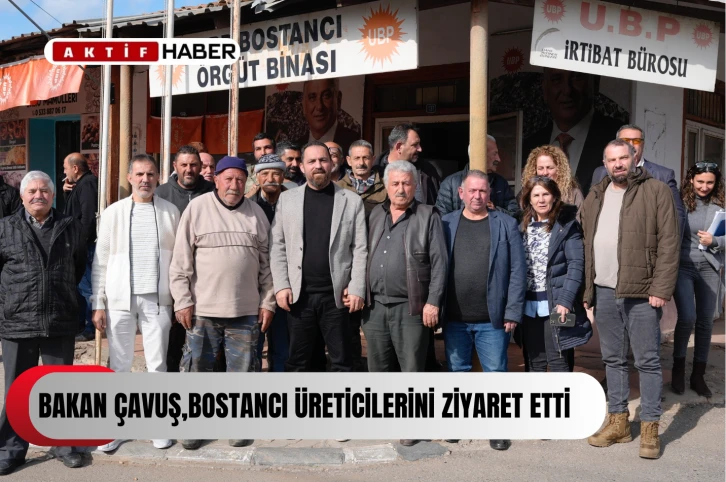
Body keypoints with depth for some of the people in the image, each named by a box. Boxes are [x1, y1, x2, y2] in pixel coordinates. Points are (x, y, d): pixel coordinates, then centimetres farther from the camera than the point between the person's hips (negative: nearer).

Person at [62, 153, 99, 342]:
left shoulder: (87, 184, -16)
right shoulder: (81, 184, 16)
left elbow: (88, 217, -24)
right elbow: (74, 210, 21)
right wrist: (67, 191, 7)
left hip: (86, 244, -11)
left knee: (86, 286, -7)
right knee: (80, 284, 18)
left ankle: (91, 328, -1)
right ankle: (80, 322, 28)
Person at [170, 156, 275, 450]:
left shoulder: (256, 213, 7)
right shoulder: (197, 208, -2)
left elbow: (266, 262, 10)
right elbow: (181, 261, -2)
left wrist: (268, 302, 6)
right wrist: (182, 301, -6)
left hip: (246, 310, 2)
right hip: (203, 309, -2)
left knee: (242, 370, 9)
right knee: (197, 369, 6)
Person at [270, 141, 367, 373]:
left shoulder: (352, 201, 3)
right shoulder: (287, 199, 7)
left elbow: (360, 249, -1)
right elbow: (278, 247, 4)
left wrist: (357, 289, -8)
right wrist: (281, 286, -5)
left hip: (337, 295, -1)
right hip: (299, 294, 1)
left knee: (341, 361, 7)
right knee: (298, 361, 10)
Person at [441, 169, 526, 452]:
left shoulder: (506, 225, 1)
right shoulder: (446, 224, 4)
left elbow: (518, 270, -2)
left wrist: (512, 312, -7)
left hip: (492, 319, -1)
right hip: (454, 318, 2)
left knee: (495, 373, 5)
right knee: (457, 372, 13)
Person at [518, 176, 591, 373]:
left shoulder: (566, 225, -3)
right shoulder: (523, 227, 12)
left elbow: (576, 265, -10)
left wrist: (565, 301, -19)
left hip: (555, 305, -5)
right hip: (529, 306, 5)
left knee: (558, 361, -2)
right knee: (534, 363, 12)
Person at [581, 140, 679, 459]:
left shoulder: (656, 191, -2)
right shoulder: (594, 197, 14)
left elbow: (668, 244, -7)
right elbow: (585, 247, 14)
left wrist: (661, 288, -14)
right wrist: (586, 290, 9)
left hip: (641, 292, -5)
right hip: (604, 292, 5)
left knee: (648, 361, 2)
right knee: (613, 359, 12)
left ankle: (650, 428, 11)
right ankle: (618, 422, 23)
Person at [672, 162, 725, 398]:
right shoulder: (680, 202, -2)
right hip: (683, 265, -3)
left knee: (706, 322, 8)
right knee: (687, 318, -13)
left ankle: (698, 375, 20)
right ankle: (678, 367, 10)